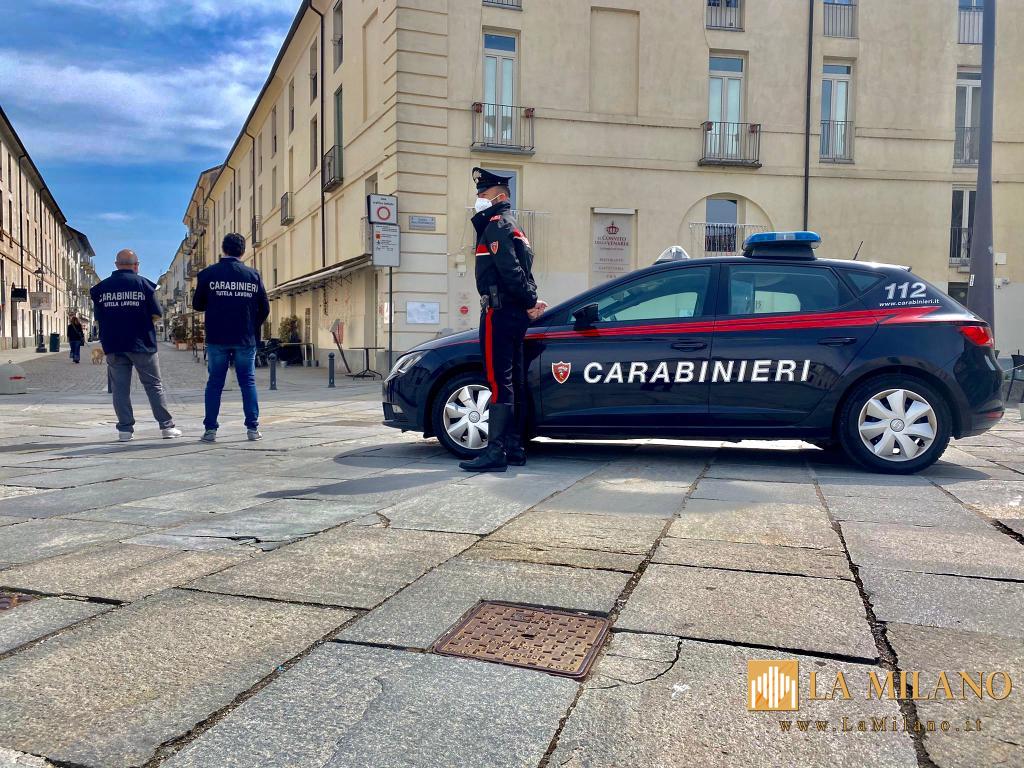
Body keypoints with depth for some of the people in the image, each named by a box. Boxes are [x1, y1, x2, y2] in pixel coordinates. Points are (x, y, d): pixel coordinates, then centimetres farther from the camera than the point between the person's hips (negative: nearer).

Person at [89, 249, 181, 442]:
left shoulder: (101, 287, 5)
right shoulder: (143, 283, -4)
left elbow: (98, 318, 8)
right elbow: (156, 315, -4)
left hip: (113, 345, 3)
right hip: (141, 344, -2)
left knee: (120, 387, 6)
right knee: (154, 384, 4)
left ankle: (125, 429, 6)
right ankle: (167, 426, 5)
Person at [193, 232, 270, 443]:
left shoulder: (208, 274, -2)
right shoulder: (253, 275, 0)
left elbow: (197, 305, 5)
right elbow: (265, 308, 3)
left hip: (217, 339, 0)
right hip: (246, 339, 0)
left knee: (215, 382, 8)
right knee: (248, 382, 8)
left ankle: (210, 429, 6)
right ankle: (253, 428, 6)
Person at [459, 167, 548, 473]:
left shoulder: (496, 225, -7)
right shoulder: (513, 228, 25)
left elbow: (510, 270, -19)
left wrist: (529, 302, -12)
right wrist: (531, 301, 6)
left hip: (499, 313, -10)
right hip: (515, 314, 10)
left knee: (499, 382, -12)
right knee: (513, 382, 10)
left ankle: (495, 451, -12)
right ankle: (514, 447, 15)